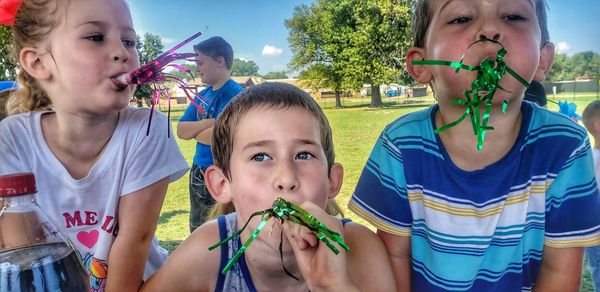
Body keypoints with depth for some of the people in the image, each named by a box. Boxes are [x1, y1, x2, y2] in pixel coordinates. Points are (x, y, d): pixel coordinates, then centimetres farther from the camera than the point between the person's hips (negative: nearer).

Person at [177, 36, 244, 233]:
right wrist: (209, 122, -15)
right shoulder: (203, 95, 9)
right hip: (198, 172, 8)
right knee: (197, 231, 22)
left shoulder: (233, 93, -15)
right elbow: (181, 130, 3)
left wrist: (194, 130, -6)